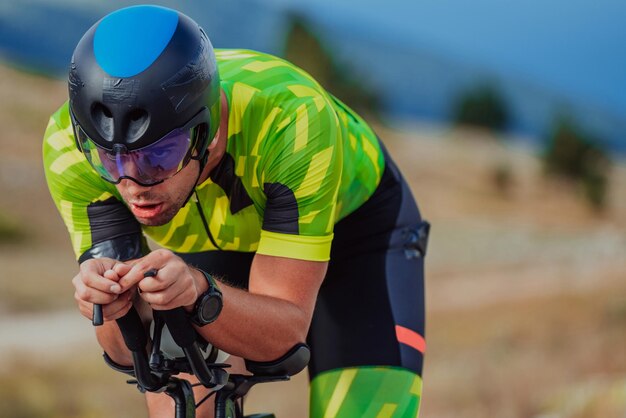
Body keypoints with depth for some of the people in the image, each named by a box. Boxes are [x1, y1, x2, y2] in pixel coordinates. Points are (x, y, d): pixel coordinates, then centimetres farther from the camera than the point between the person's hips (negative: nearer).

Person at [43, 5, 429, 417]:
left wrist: (198, 294, -54)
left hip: (352, 221, -2)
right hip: (207, 242, 2)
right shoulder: (70, 143, -32)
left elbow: (284, 328, -35)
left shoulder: (290, 120, -41)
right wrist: (114, 307, -51)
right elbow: (130, 351, -29)